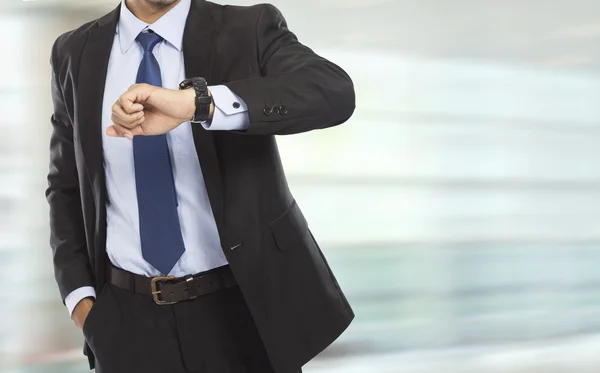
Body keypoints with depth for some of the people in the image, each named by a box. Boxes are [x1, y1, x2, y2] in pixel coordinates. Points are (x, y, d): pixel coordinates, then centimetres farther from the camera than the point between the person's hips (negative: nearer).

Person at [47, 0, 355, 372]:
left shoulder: (251, 30, -7)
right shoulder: (76, 52, 3)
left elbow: (335, 91, -25)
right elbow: (67, 185, 10)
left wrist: (196, 102, -36)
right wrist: (80, 297, -2)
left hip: (244, 307, -2)